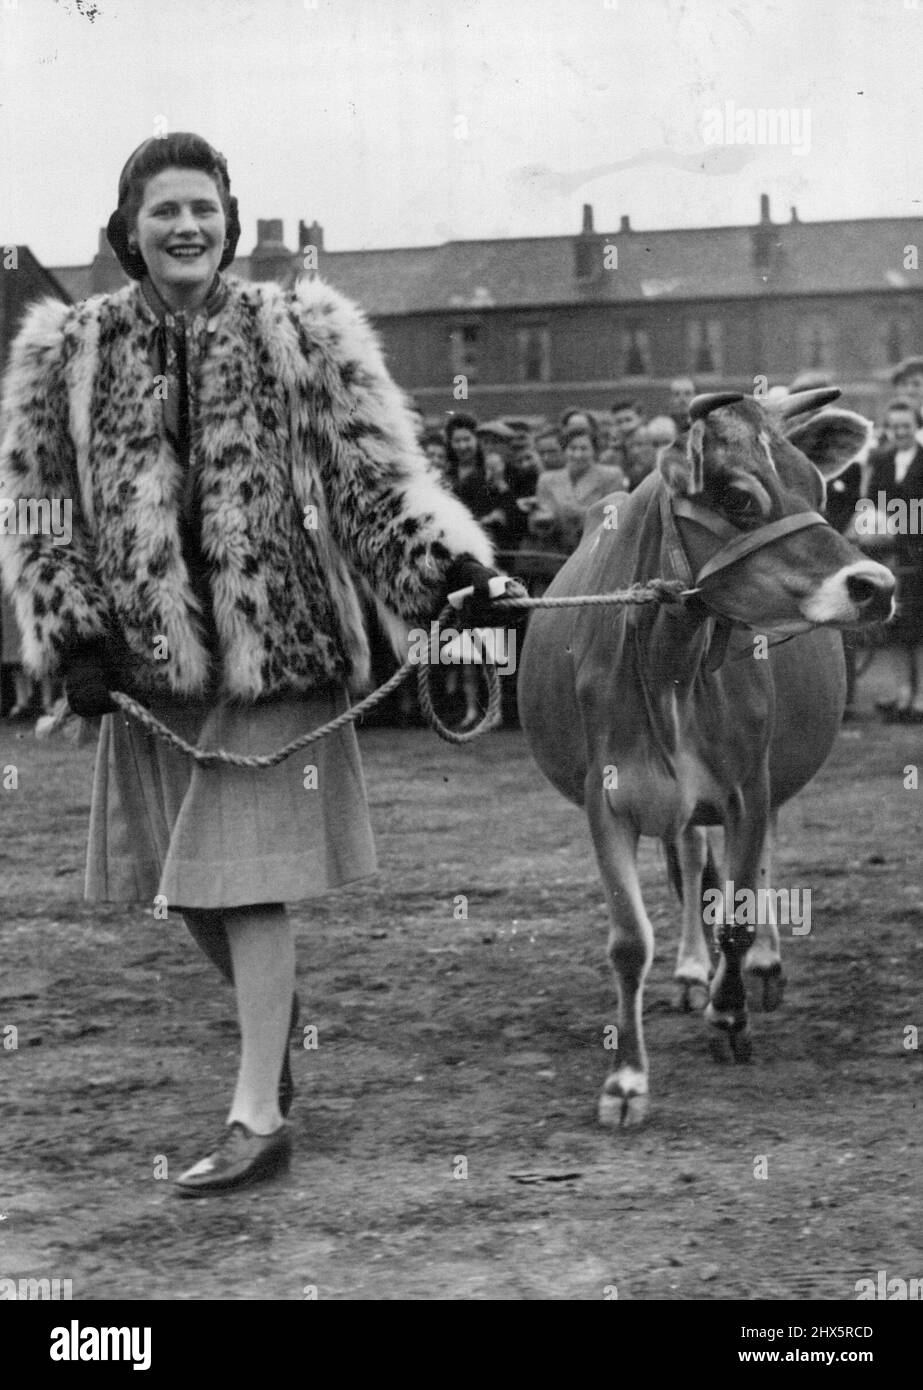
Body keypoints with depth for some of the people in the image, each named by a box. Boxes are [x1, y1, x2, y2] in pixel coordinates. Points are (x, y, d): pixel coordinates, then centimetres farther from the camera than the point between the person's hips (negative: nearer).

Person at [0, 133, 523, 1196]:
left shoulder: (300, 333, -1)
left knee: (248, 877, -8)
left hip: (276, 648, -3)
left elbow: (376, 472, -3)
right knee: (187, 885, 12)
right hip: (148, 658, 3)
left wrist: (449, 561, -20)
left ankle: (257, 1116, -4)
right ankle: (275, 1017, 41)